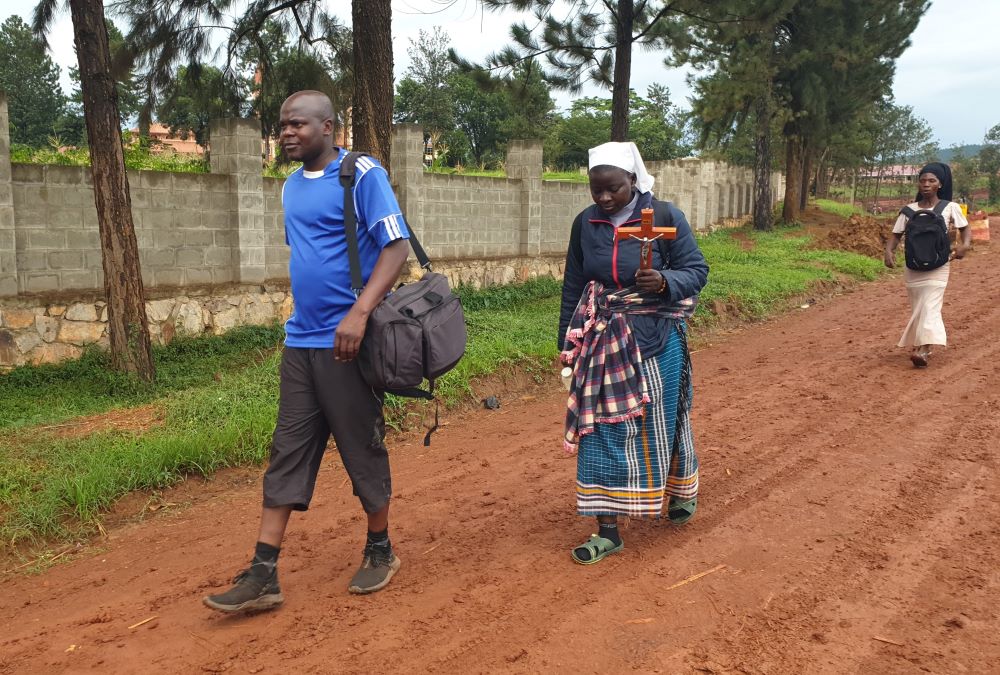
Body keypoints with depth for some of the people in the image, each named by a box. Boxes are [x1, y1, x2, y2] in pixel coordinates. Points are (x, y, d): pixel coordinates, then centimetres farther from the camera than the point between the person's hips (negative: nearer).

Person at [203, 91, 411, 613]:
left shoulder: (362, 175, -8)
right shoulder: (291, 186, 14)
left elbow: (397, 247, -16)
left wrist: (359, 312, -27)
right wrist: (303, 314, 16)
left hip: (346, 341, -7)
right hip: (300, 340, 7)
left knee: (363, 449, 5)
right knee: (287, 454, 6)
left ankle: (379, 552, 24)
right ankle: (263, 575, 10)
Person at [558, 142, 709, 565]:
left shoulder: (665, 216, -8)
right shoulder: (585, 223, 2)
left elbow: (697, 270, -6)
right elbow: (573, 287, 9)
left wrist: (663, 282, -27)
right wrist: (568, 344, 10)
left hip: (656, 339, -2)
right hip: (604, 340, 3)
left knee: (661, 422, 11)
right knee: (603, 428, -1)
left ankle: (681, 491, 42)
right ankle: (608, 530, 6)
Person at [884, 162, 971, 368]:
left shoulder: (950, 207, 0)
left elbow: (965, 229, 8)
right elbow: (896, 235, 5)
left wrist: (965, 244, -14)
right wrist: (889, 251, -16)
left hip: (937, 266, -3)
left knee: (930, 306, -14)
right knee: (917, 308, 10)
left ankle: (924, 350, -24)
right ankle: (919, 345, 23)